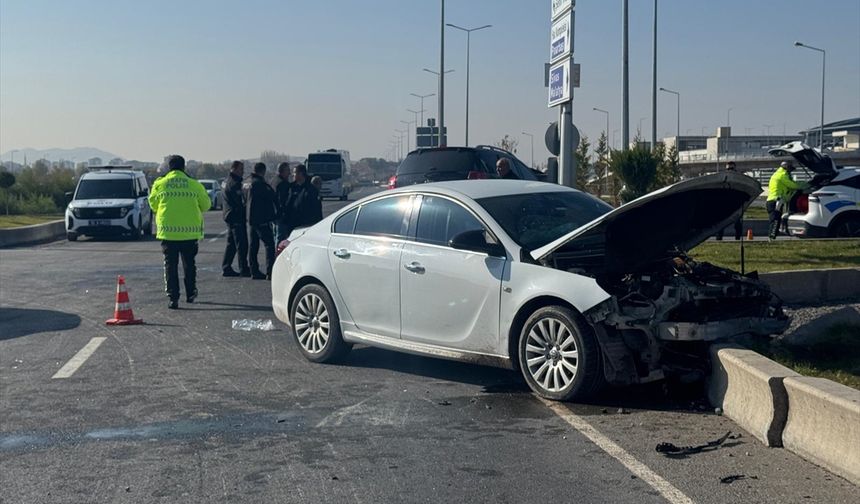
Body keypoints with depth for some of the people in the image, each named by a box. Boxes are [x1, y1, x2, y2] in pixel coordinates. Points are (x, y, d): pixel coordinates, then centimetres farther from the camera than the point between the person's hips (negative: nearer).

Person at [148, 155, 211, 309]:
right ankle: (190, 294, 24)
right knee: (189, 263, 16)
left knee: (170, 264, 5)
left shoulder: (159, 184, -2)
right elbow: (206, 205, 6)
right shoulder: (195, 185, -3)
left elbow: (153, 204, 11)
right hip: (190, 231, 1)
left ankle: (173, 298, -2)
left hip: (167, 231, 0)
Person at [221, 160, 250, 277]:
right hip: (236, 218, -11)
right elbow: (242, 200, -21)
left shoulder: (227, 182, 18)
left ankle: (226, 268, 17)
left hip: (230, 216, 11)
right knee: (242, 244, -8)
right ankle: (244, 270, -7)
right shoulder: (234, 183, -15)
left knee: (231, 244, 15)